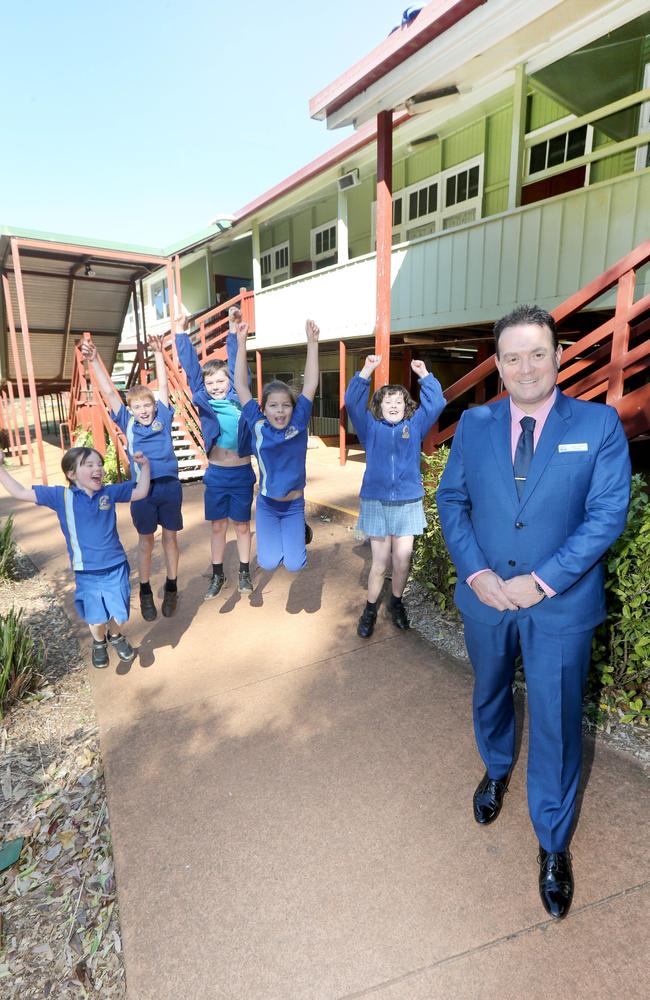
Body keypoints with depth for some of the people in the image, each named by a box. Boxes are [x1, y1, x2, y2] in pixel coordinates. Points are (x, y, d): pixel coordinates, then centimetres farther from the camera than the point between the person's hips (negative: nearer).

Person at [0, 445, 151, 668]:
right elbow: (20, 493, 0)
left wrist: (144, 466, -2)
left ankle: (116, 636, 41)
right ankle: (99, 642, 41)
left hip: (115, 567, 1)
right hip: (86, 573, 0)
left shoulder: (110, 492, -3)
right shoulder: (61, 496, -6)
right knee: (96, 617, 6)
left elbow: (141, 492, 7)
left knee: (119, 614, 5)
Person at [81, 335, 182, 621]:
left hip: (170, 486, 1)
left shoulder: (163, 417, 4)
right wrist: (94, 360, -9)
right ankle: (145, 592, 24)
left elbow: (163, 385, 5)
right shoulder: (127, 423, 4)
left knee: (170, 537, 11)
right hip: (143, 489, 0)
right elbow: (108, 391, -2)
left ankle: (171, 589, 26)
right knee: (145, 542, 10)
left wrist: (158, 353, 2)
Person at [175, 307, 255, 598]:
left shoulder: (238, 398, -2)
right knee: (218, 525, 11)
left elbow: (236, 365, -5)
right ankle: (218, 575, 26)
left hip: (241, 472, -1)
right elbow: (191, 368, 1)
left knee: (241, 524, 11)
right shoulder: (202, 400, 1)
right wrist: (183, 333, -1)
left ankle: (244, 573, 27)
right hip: (216, 473, 1)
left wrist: (233, 328, -10)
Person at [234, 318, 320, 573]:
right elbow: (241, 386, -15)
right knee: (269, 563, -6)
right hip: (266, 505, 0)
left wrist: (312, 342, -23)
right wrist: (242, 343, -21)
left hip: (295, 505, 0)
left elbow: (310, 385, -18)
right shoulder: (258, 425, -13)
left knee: (294, 565, -2)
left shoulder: (298, 424, -13)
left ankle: (300, 531, 31)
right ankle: (276, 534, 29)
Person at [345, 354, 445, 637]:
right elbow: (352, 403, -6)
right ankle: (370, 609, 25)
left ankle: (396, 603, 29)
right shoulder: (371, 427, 5)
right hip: (376, 502, -1)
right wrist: (367, 370, -13)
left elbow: (436, 404, 1)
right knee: (380, 563, 4)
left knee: (402, 562, 3)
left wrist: (424, 375, -3)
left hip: (408, 503, 1)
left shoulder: (415, 426, 8)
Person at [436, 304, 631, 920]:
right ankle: (496, 770, 56)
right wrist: (476, 572, -12)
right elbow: (451, 499, 0)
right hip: (484, 598, 3)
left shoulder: (599, 424, -8)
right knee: (489, 699, 24)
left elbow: (608, 514, -12)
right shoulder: (474, 424, -1)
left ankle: (553, 844, 36)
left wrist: (542, 581, -18)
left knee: (556, 725, 10)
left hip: (560, 605, -2)